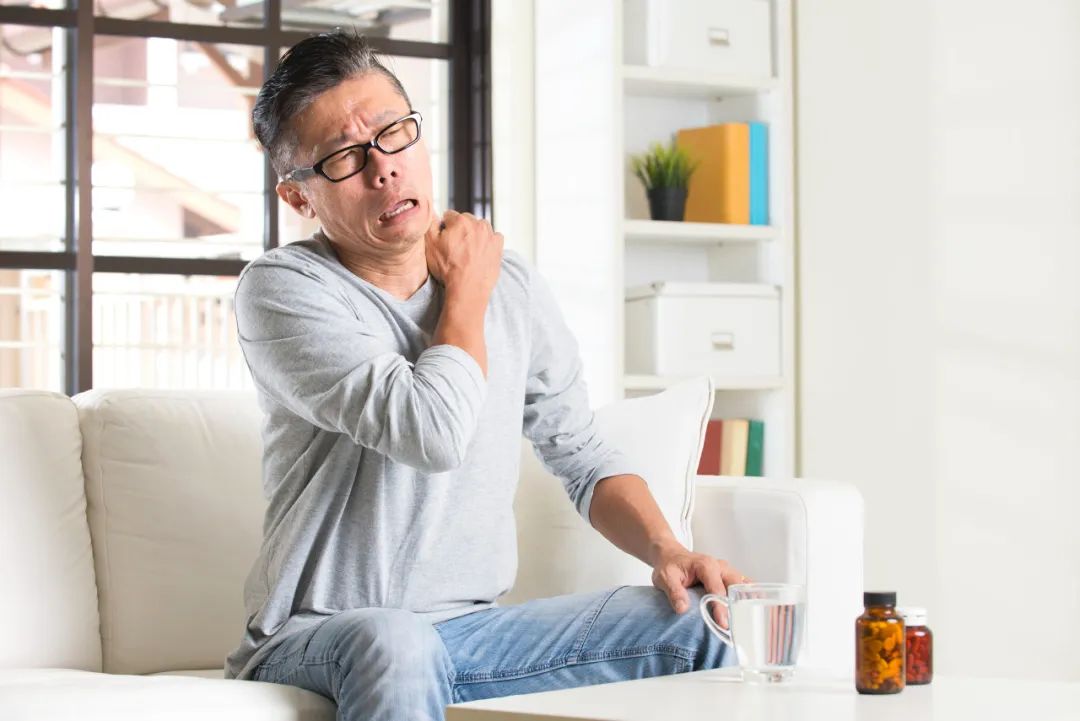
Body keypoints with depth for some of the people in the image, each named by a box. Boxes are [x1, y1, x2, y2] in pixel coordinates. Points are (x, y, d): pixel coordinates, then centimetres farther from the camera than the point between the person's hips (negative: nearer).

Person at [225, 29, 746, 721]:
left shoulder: (511, 284, 7)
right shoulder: (282, 287, -13)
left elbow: (583, 454, 15)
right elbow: (436, 433, -25)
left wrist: (666, 549, -5)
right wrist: (465, 289, -7)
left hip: (475, 631, 5)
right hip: (318, 639, -5)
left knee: (698, 621, -12)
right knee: (394, 640, -39)